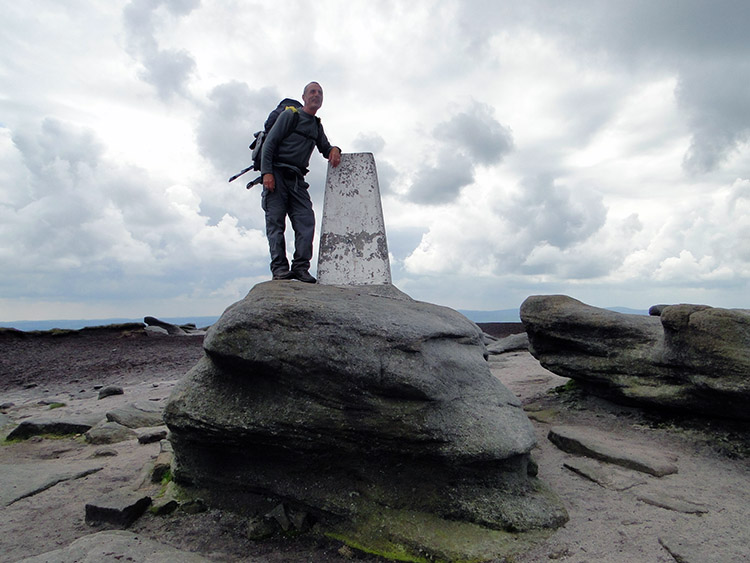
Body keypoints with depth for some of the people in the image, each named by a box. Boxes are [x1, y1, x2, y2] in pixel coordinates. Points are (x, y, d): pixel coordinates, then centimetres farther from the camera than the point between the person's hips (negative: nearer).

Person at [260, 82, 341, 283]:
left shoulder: (317, 126, 22)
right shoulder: (290, 115, 3)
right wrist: (267, 172, -15)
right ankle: (279, 267, -11)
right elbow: (270, 143, -3)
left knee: (306, 220, -9)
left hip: (297, 179, 6)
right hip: (277, 174, -5)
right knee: (275, 221, -10)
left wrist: (334, 150, -5)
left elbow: (324, 148, 21)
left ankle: (300, 267, -10)